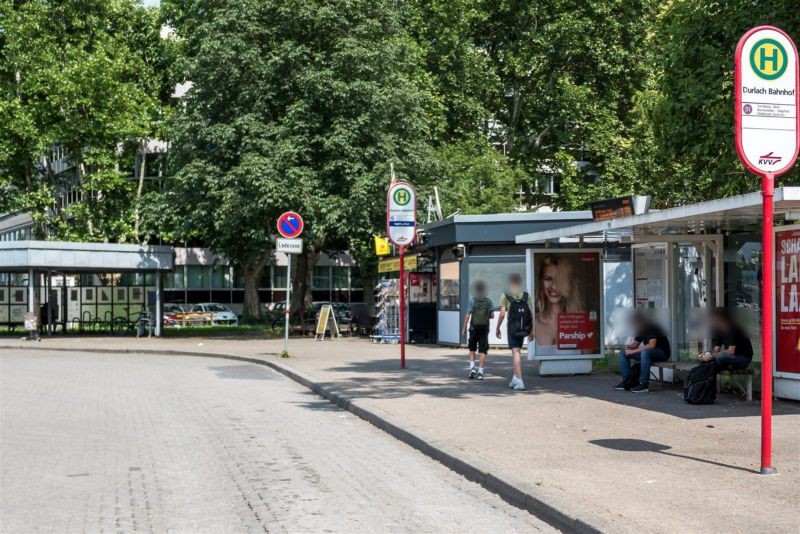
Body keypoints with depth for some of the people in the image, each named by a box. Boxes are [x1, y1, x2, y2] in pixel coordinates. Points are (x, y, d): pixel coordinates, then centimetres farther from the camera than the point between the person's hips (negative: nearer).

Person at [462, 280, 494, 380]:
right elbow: (492, 315, 0)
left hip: (474, 327, -1)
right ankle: (480, 372, -2)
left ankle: (472, 367, 1)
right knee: (482, 350, 2)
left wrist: (464, 328, -4)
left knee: (472, 349, 15)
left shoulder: (472, 301, -5)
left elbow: (467, 316, -8)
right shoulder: (488, 301, 0)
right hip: (484, 328, 1)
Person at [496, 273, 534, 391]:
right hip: (523, 328, 4)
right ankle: (515, 378, 25)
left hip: (512, 328, -4)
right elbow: (531, 313, 3)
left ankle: (519, 381, -14)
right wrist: (531, 330, 8)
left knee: (516, 352, -6)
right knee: (517, 351, 18)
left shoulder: (505, 296, -3)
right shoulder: (526, 295, 6)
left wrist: (497, 328, 3)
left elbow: (502, 314, -7)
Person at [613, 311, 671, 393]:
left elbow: (652, 345, -31)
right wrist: (629, 347, -12)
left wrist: (633, 351, -29)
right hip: (648, 352, 9)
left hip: (662, 353, -9)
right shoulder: (641, 329, 5)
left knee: (645, 352, -41)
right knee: (623, 352, 0)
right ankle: (626, 381, -6)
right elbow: (635, 344, 12)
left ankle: (644, 384, -34)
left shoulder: (652, 328, -20)